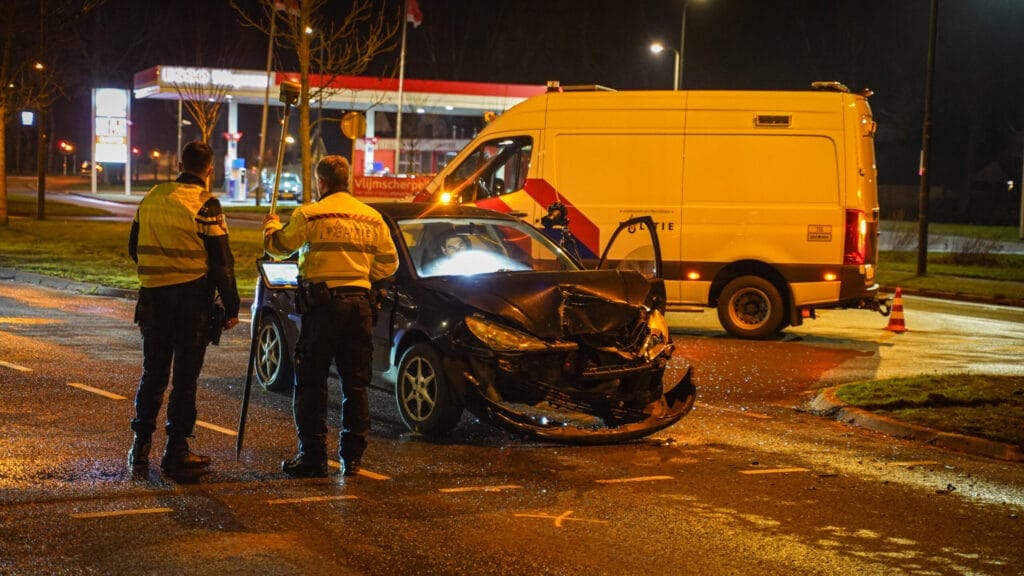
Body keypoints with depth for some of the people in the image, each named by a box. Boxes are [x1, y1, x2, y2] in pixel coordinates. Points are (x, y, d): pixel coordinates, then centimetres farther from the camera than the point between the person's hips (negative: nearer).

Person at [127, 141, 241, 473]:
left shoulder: (152, 198, 6)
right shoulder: (205, 206, -11)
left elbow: (134, 249, 15)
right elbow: (221, 262, -11)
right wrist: (231, 307, -5)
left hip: (154, 296, 5)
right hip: (193, 298, -5)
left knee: (153, 371, 15)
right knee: (185, 376, 1)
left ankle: (141, 445, 17)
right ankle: (176, 451, 4)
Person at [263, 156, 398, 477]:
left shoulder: (310, 215, -5)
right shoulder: (372, 218, 9)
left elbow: (278, 247, 4)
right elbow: (389, 262, 11)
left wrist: (271, 225, 25)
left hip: (322, 303, -5)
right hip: (359, 303, 5)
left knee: (310, 383, 2)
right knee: (356, 384, 10)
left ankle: (313, 456, 0)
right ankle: (352, 457, 12)